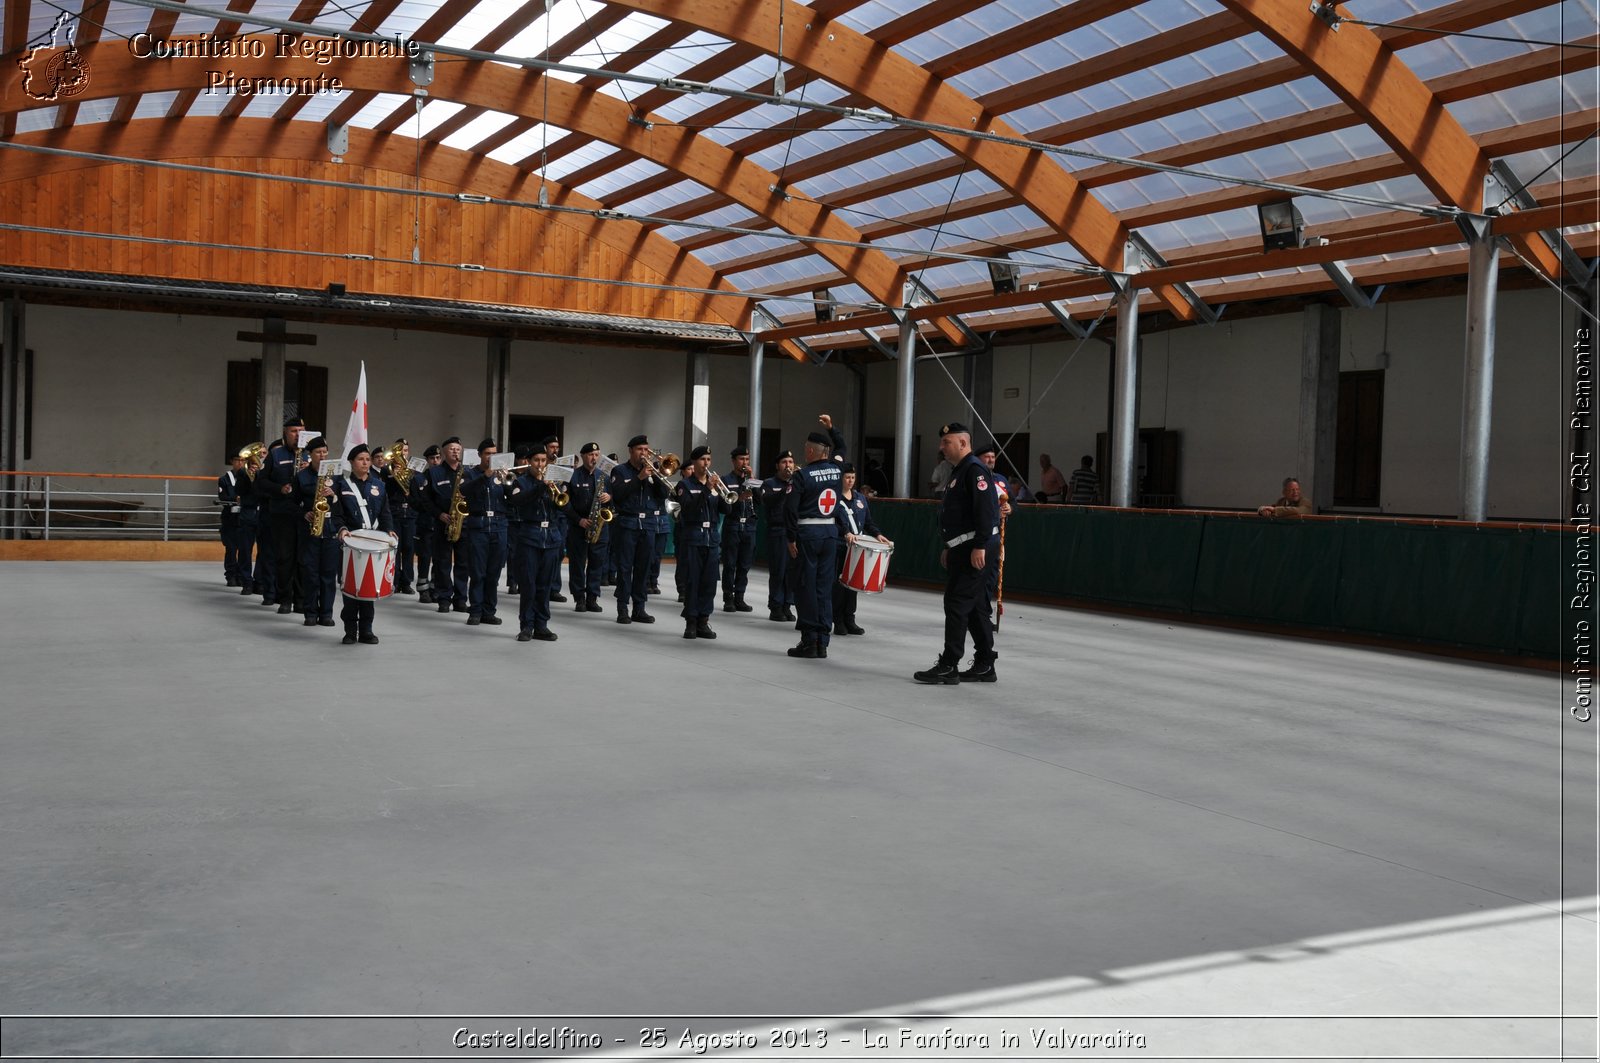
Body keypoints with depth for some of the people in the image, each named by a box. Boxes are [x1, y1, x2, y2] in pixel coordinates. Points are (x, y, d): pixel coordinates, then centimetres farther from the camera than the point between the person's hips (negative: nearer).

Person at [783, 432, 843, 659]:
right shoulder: (837, 470, 4)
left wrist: (791, 538, -7)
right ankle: (822, 642, 9)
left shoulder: (802, 475, -11)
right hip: (831, 532, 5)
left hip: (807, 533, -5)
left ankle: (809, 641, 0)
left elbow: (790, 508, -14)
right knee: (825, 588, 8)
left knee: (806, 587, 1)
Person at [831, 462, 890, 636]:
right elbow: (830, 522, -13)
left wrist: (877, 534, 2)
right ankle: (838, 622, 3)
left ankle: (850, 620, 13)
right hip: (839, 547, -5)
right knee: (839, 584, -3)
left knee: (853, 583, 6)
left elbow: (868, 521, 18)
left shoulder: (860, 498, 15)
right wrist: (845, 533, -25)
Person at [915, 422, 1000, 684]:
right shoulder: (961, 472, 20)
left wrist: (979, 546, -26)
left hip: (974, 547, -11)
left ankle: (948, 666, -5)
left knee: (957, 604, -8)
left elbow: (985, 510, -22)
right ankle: (984, 665, 16)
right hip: (963, 546, 11)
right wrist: (949, 548, 25)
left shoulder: (974, 470, -13)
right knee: (975, 606, 12)